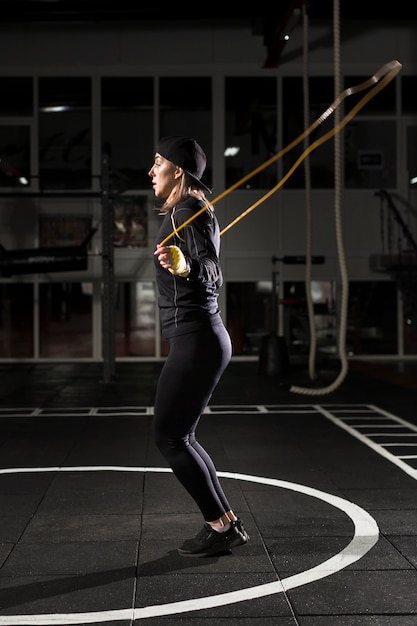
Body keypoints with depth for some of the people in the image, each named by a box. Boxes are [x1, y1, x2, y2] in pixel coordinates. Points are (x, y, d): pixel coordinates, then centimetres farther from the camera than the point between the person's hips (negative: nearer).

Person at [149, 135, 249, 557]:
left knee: (169, 437, -5)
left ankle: (221, 526, 4)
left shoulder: (186, 212, -13)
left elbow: (212, 273, -26)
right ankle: (226, 524, 18)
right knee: (179, 437, 13)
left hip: (194, 340, -10)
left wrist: (185, 268, -47)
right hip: (201, 337, 10)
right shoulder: (193, 211, 16)